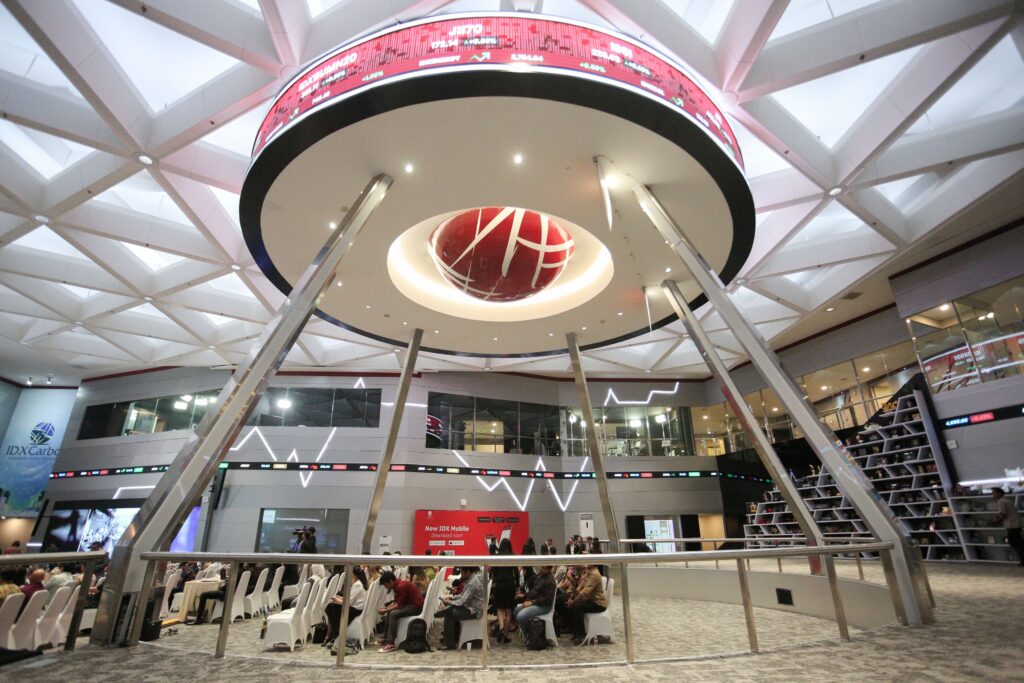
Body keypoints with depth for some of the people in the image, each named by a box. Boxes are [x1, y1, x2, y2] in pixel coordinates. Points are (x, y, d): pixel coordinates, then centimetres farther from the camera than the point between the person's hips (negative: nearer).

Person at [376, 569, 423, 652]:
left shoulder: (401, 586, -23)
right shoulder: (397, 585, 6)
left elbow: (399, 605, -22)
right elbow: (396, 602, 13)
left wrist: (386, 610, -14)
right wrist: (386, 608, 2)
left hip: (416, 606, -11)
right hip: (409, 604, 11)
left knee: (393, 614, -24)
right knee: (389, 613, 13)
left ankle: (391, 643, -20)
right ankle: (386, 639, 18)